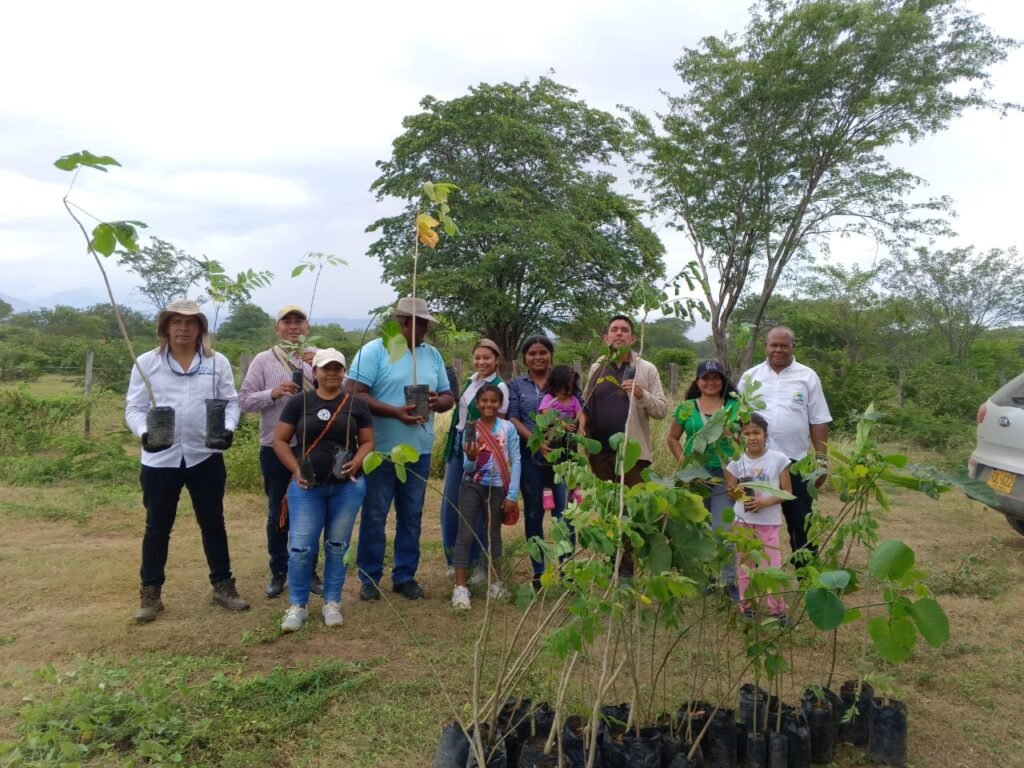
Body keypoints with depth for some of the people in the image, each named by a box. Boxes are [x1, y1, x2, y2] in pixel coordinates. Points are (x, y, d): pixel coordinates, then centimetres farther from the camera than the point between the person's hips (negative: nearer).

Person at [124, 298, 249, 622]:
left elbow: (231, 402, 3)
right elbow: (134, 408, 0)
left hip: (205, 456, 1)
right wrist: (144, 433, -20)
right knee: (158, 526, 10)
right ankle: (150, 593, 23)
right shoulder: (146, 362, 1)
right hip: (160, 458, -1)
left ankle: (223, 585, 25)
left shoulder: (217, 362, 3)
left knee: (213, 522, 12)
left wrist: (228, 428, -17)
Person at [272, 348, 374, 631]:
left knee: (338, 546, 9)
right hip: (307, 486, -1)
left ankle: (332, 603, 23)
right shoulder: (299, 402, 1)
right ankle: (297, 605, 15)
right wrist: (295, 469, -10)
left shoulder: (356, 405, 4)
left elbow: (368, 441, 5)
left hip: (347, 486, 1)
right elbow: (280, 440, 2)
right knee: (300, 547, -3)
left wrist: (356, 463, -14)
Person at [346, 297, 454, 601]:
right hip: (380, 450, -5)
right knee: (375, 515, 6)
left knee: (411, 516, 13)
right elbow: (354, 394, -15)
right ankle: (370, 577, 19)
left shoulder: (432, 355, 10)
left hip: (419, 451, 5)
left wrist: (438, 402, -11)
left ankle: (405, 576, 25)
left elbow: (448, 397, 14)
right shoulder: (374, 351, -7)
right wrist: (395, 412, -24)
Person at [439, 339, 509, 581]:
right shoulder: (470, 382, 12)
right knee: (450, 505, 7)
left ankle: (480, 563, 15)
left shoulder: (499, 387, -9)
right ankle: (455, 560, 22)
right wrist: (451, 446, 18)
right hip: (457, 447, 7)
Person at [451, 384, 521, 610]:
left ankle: (495, 582, 28)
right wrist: (471, 459, -26)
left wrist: (512, 494, -6)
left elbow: (516, 462, -2)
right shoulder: (470, 429, -3)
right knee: (465, 534, -5)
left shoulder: (508, 428, -4)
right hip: (471, 486, 0)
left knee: (493, 534, 14)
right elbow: (467, 468, -3)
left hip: (497, 488, 0)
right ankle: (460, 587, -2)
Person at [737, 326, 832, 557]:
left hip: (796, 460, -1)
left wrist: (821, 458, -2)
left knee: (800, 522, 5)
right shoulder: (750, 377, 6)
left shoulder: (808, 377, 3)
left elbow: (818, 421, 3)